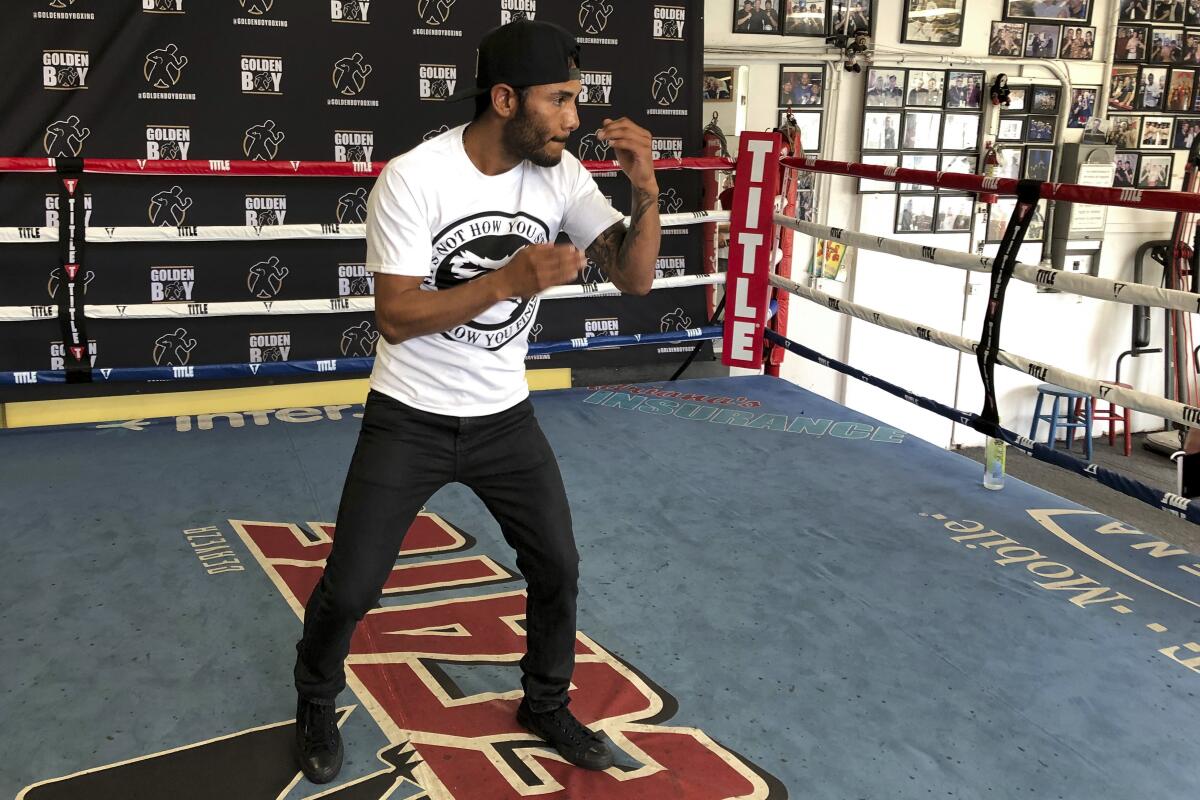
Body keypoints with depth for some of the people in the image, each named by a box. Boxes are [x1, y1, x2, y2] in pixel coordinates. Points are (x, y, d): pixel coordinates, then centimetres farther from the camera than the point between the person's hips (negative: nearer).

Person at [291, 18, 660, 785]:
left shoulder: (560, 174, -7)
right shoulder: (413, 177, -20)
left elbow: (633, 278, -9)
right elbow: (396, 318, -23)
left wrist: (647, 193, -26)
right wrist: (510, 279, -32)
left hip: (504, 416, 4)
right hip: (409, 420, -4)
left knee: (558, 566, 10)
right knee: (349, 590, 1)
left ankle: (546, 705, 35)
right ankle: (317, 708, 31)